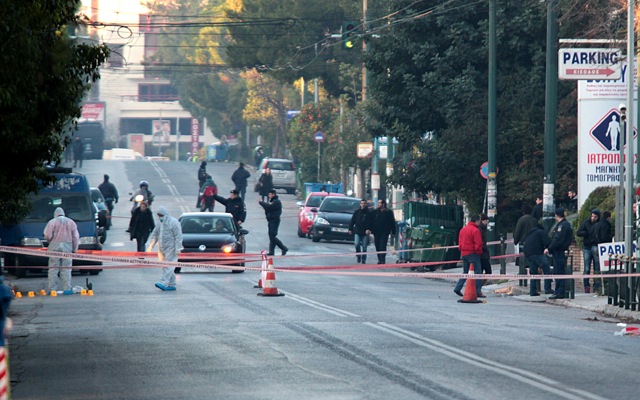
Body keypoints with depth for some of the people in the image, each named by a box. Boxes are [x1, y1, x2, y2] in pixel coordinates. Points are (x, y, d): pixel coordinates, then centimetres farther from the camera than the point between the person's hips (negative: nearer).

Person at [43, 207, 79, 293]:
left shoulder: (52, 222, 1)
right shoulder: (71, 222, 10)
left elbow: (47, 236, -6)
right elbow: (76, 237, 7)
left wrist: (50, 241, 15)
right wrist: (74, 249, 11)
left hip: (55, 246, -2)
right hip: (67, 247, 2)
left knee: (53, 269, 1)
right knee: (66, 269, 3)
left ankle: (52, 289, -2)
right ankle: (67, 288, -2)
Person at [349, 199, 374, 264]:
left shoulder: (369, 213, 5)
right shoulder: (357, 212, 9)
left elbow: (371, 223, 2)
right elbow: (352, 221, 11)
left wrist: (369, 229, -13)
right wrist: (350, 229, 4)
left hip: (365, 232, -1)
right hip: (357, 232, 1)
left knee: (364, 247, 0)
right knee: (357, 244, -15)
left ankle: (363, 260, 8)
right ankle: (358, 256, 8)